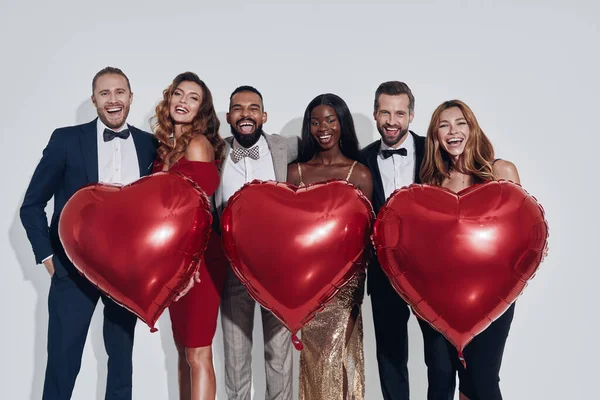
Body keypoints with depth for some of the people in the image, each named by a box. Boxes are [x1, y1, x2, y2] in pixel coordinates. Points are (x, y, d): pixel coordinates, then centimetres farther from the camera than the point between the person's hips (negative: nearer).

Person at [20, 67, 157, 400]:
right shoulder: (66, 140, -3)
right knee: (62, 362, 2)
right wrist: (47, 255, -5)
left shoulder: (149, 145, 4)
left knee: (122, 358, 15)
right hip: (74, 268, -2)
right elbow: (32, 205, 0)